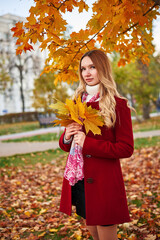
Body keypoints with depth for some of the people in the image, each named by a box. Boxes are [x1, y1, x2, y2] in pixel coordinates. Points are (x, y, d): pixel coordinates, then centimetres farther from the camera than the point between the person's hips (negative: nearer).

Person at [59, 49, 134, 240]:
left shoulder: (118, 105, -8)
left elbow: (126, 149, -13)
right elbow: (67, 145, 16)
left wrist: (88, 143, -19)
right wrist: (66, 138, -8)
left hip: (103, 183, -6)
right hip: (78, 181, 6)